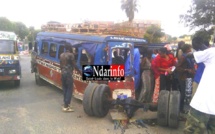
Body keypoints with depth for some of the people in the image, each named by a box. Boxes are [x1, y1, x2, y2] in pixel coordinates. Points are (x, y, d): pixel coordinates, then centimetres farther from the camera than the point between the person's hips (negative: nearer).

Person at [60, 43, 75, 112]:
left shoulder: (61, 55, 11)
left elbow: (61, 65, 14)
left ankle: (66, 104, 21)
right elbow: (73, 64, -7)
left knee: (65, 89, 14)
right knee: (69, 89, -2)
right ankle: (66, 106, -4)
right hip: (68, 73, -7)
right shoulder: (71, 55, -11)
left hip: (63, 73, 8)